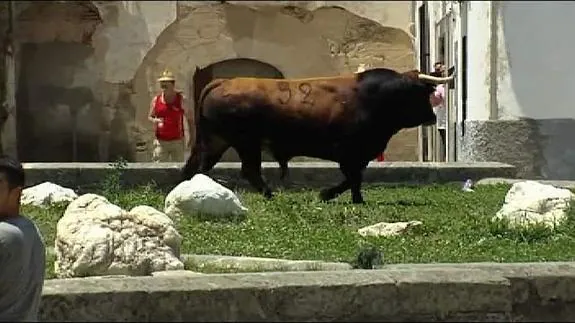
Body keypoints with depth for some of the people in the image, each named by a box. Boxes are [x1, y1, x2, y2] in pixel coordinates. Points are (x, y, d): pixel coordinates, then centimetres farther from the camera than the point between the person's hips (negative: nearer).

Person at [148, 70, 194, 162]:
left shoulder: (181, 99, -2)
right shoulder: (156, 100, 2)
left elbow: (189, 118, 4)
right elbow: (150, 117, 12)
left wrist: (191, 137, -1)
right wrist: (154, 120, -13)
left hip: (177, 141, -1)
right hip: (161, 142, 1)